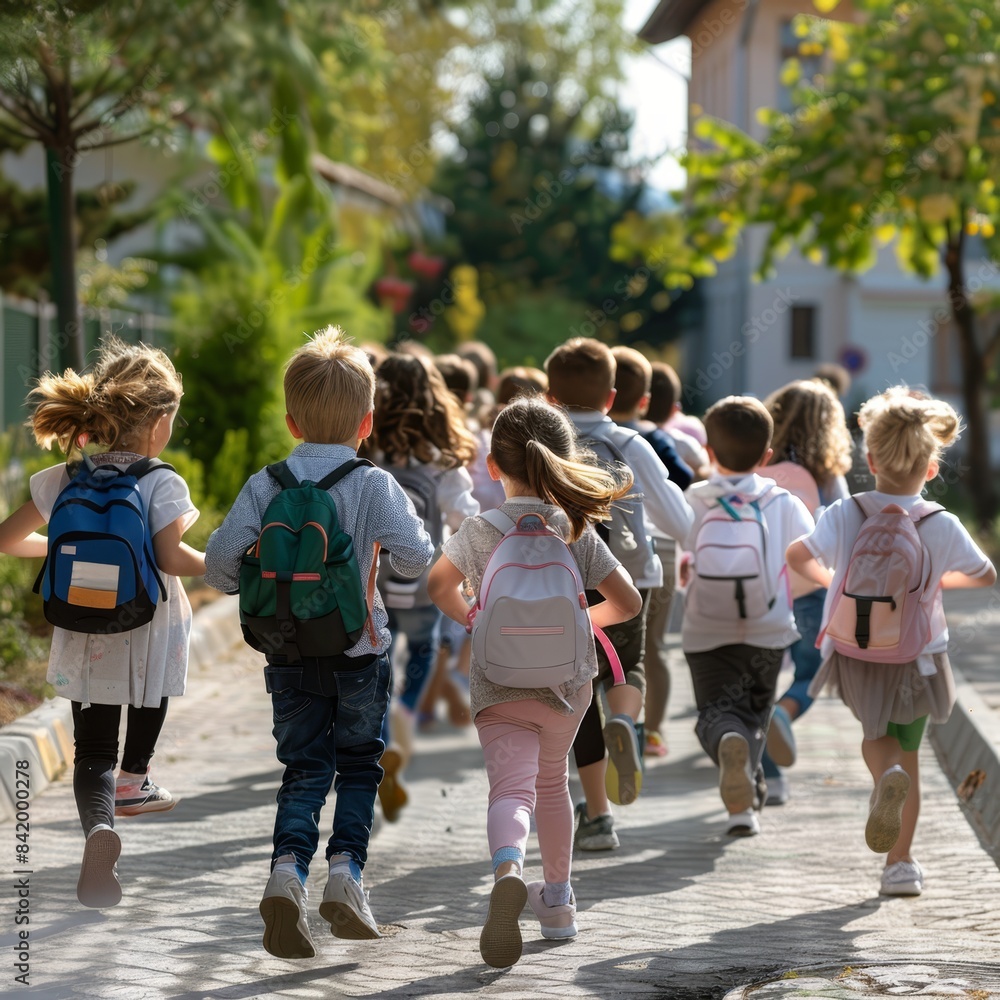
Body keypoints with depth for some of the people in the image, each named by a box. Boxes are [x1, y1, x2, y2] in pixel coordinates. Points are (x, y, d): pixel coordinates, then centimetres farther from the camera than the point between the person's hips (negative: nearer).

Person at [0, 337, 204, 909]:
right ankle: (133, 780, 47)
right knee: (154, 689, 32)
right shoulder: (162, 484, -14)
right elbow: (171, 558, -25)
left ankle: (100, 826, -22)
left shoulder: (64, 480, 0)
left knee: (93, 751, 5)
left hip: (84, 640, 3)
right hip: (148, 635, -3)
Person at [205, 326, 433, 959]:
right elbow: (414, 558, -17)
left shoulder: (266, 484, -2)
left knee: (304, 770, 7)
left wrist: (251, 589, 13)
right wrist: (414, 523, 4)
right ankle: (346, 869, -1)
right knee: (359, 766, 14)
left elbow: (221, 559, -7)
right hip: (360, 647, -2)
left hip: (289, 652, 2)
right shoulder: (374, 484, -8)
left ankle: (288, 869, -15)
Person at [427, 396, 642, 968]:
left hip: (500, 682, -3)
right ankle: (558, 899, 35)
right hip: (567, 681, 3)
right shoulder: (578, 530, -1)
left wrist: (472, 619, 16)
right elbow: (627, 602, -1)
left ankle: (509, 868, -45)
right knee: (552, 781, 24)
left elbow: (439, 586, -3)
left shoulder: (479, 531, -5)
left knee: (511, 788, -13)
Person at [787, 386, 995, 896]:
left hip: (855, 653, 1)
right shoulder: (942, 527, -16)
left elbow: (798, 555, -4)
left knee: (877, 735, 24)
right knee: (908, 751, 16)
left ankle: (887, 777, -12)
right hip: (917, 656, -1)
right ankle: (900, 863, 14)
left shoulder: (844, 516, -15)